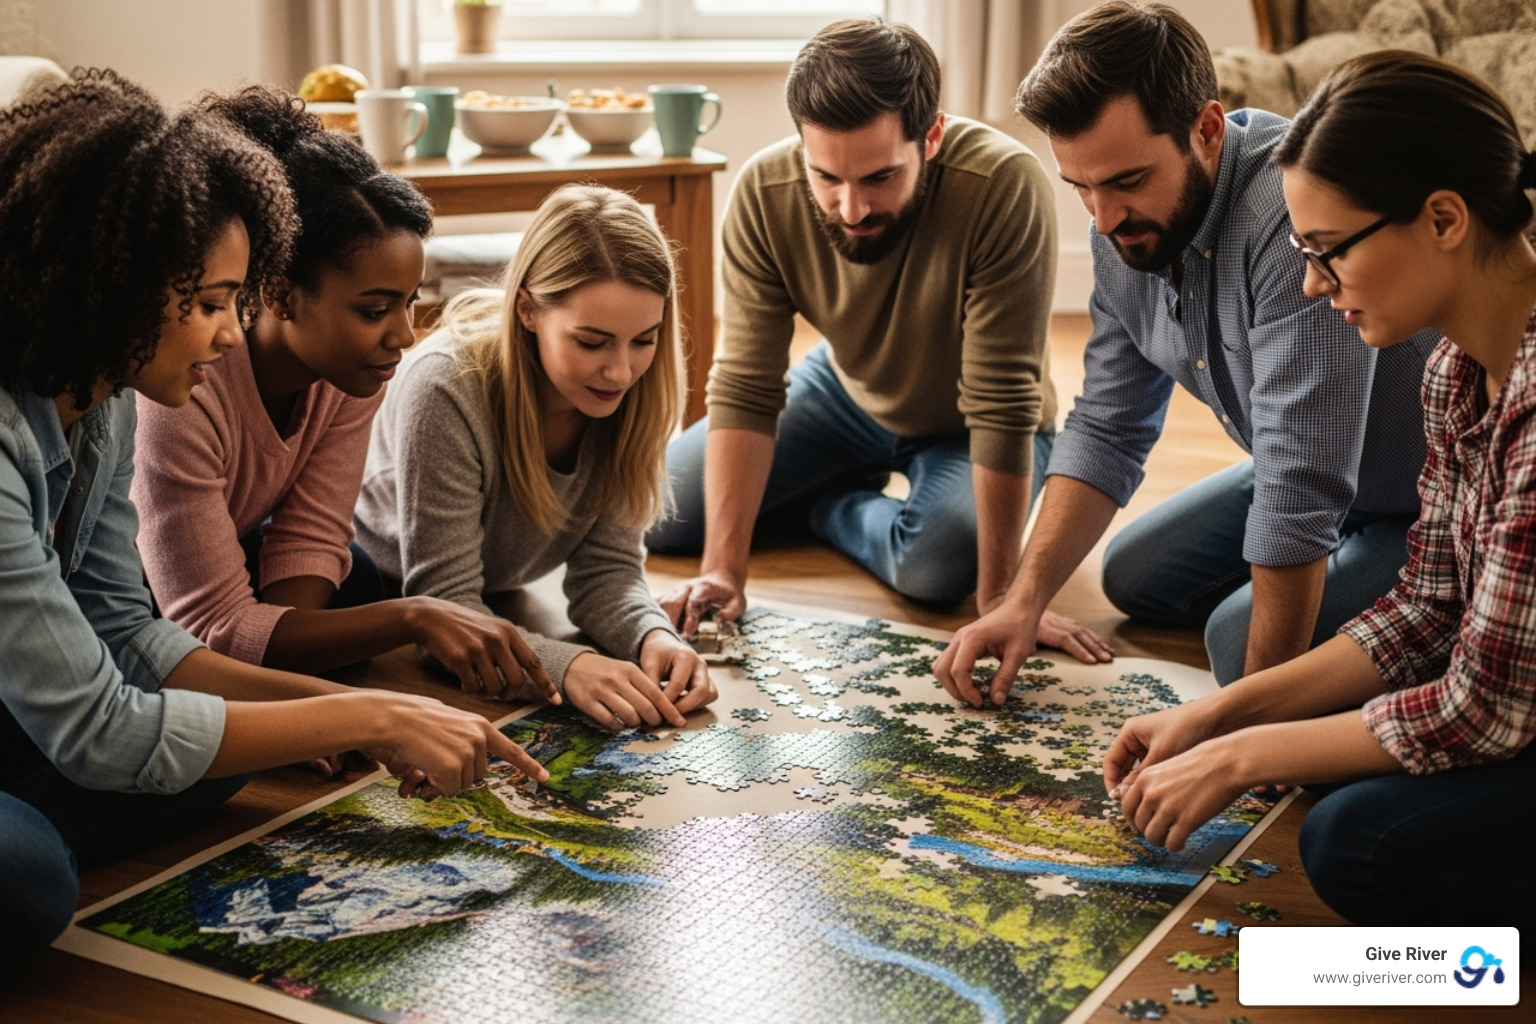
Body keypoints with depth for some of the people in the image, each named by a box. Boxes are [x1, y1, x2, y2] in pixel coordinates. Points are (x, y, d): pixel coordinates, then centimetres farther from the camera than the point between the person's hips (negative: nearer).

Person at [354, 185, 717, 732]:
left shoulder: (630, 391, -19)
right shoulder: (446, 390, -35)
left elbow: (605, 567, -14)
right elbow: (444, 606, -34)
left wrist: (653, 636, -36)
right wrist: (566, 664, -50)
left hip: (495, 600, 7)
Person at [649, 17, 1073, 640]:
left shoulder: (1004, 186, -37)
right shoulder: (764, 192, -26)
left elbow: (1003, 406, -35)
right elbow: (744, 388, -23)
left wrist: (999, 600, -35)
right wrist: (723, 570, -31)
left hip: (965, 426, -3)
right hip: (847, 392, 3)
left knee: (939, 563, -34)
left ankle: (835, 507, 0)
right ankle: (856, 488, 17)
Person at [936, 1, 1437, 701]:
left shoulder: (1297, 219, -37)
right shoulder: (1125, 225, -9)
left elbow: (1299, 489, -37)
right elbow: (1108, 428, -1)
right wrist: (1025, 599, -12)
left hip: (1428, 505, -8)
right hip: (1308, 480, 8)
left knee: (1244, 637, -25)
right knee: (1134, 576, 16)